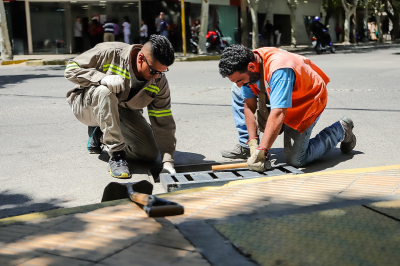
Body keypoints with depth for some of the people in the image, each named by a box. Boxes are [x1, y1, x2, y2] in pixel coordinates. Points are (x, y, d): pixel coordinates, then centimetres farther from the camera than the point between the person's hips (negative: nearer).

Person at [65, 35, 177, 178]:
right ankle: (116, 155, -29)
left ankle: (99, 134, 16)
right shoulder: (110, 53, -27)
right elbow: (71, 68, -22)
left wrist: (168, 162, -22)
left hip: (123, 111, 5)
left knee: (150, 154, -7)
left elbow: (164, 123, -14)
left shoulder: (159, 82, -16)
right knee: (105, 92, -40)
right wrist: (103, 78, -41)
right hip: (86, 106, -4)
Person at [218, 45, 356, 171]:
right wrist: (252, 144, -20)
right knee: (238, 94, -6)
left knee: (295, 159, -12)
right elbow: (249, 107, -13)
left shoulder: (279, 69, -42)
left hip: (308, 99, -7)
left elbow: (278, 114, -47)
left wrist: (261, 151, -50)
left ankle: (341, 129, 8)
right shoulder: (245, 67, -18)